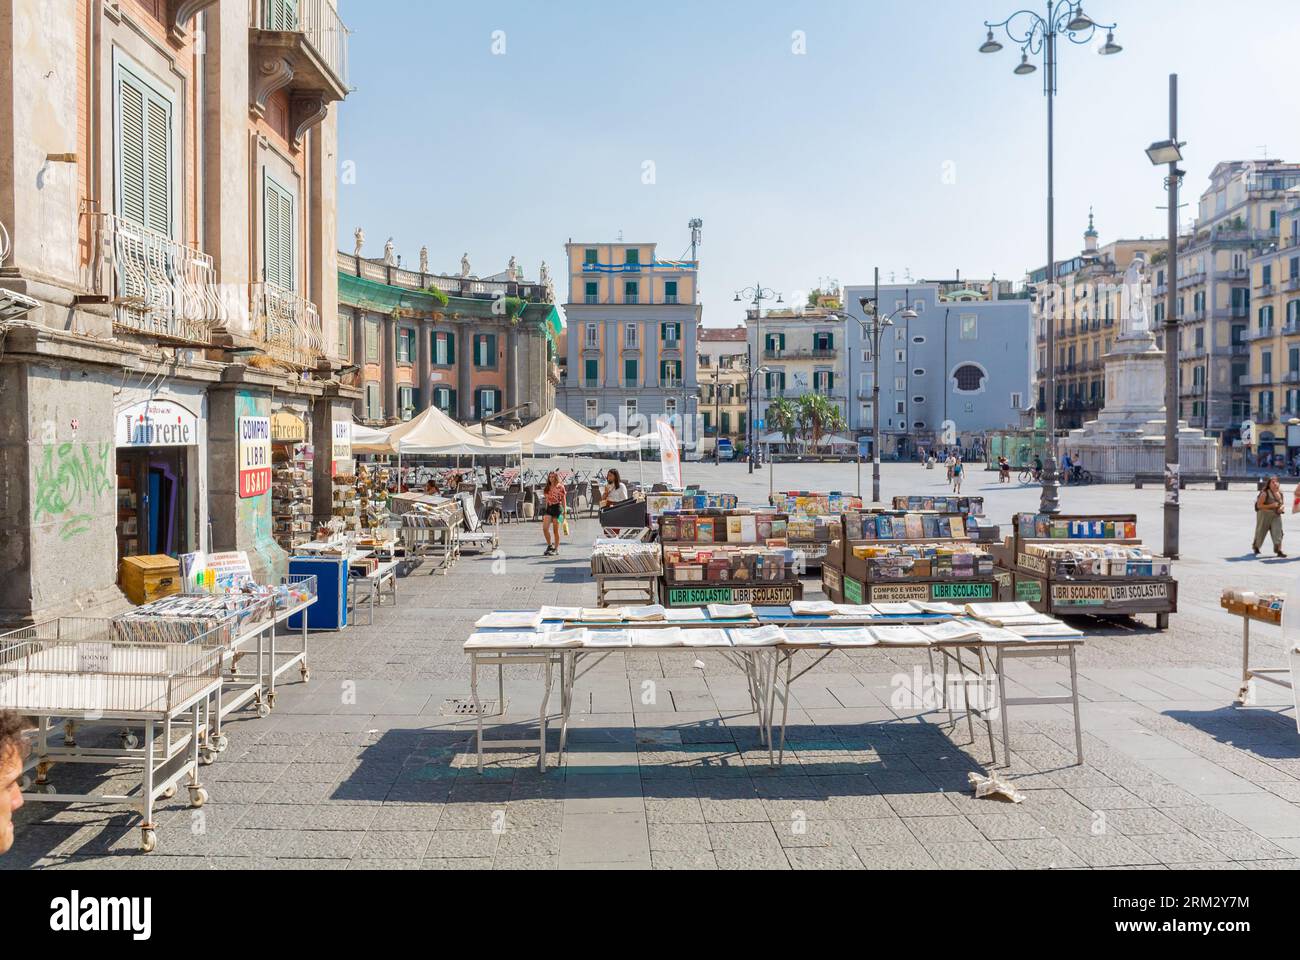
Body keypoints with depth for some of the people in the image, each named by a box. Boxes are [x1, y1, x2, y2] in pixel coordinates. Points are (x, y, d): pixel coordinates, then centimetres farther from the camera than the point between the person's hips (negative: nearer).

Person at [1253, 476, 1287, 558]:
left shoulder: (1280, 493, 5)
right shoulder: (1265, 493, -13)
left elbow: (1283, 504, 19)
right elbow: (1259, 505, -15)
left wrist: (1282, 508, -4)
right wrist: (1271, 506, -23)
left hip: (1276, 516, 4)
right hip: (1264, 515, -4)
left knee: (1278, 532, -12)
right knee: (1261, 532, 9)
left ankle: (1279, 550, -14)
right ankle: (1255, 546, 32)